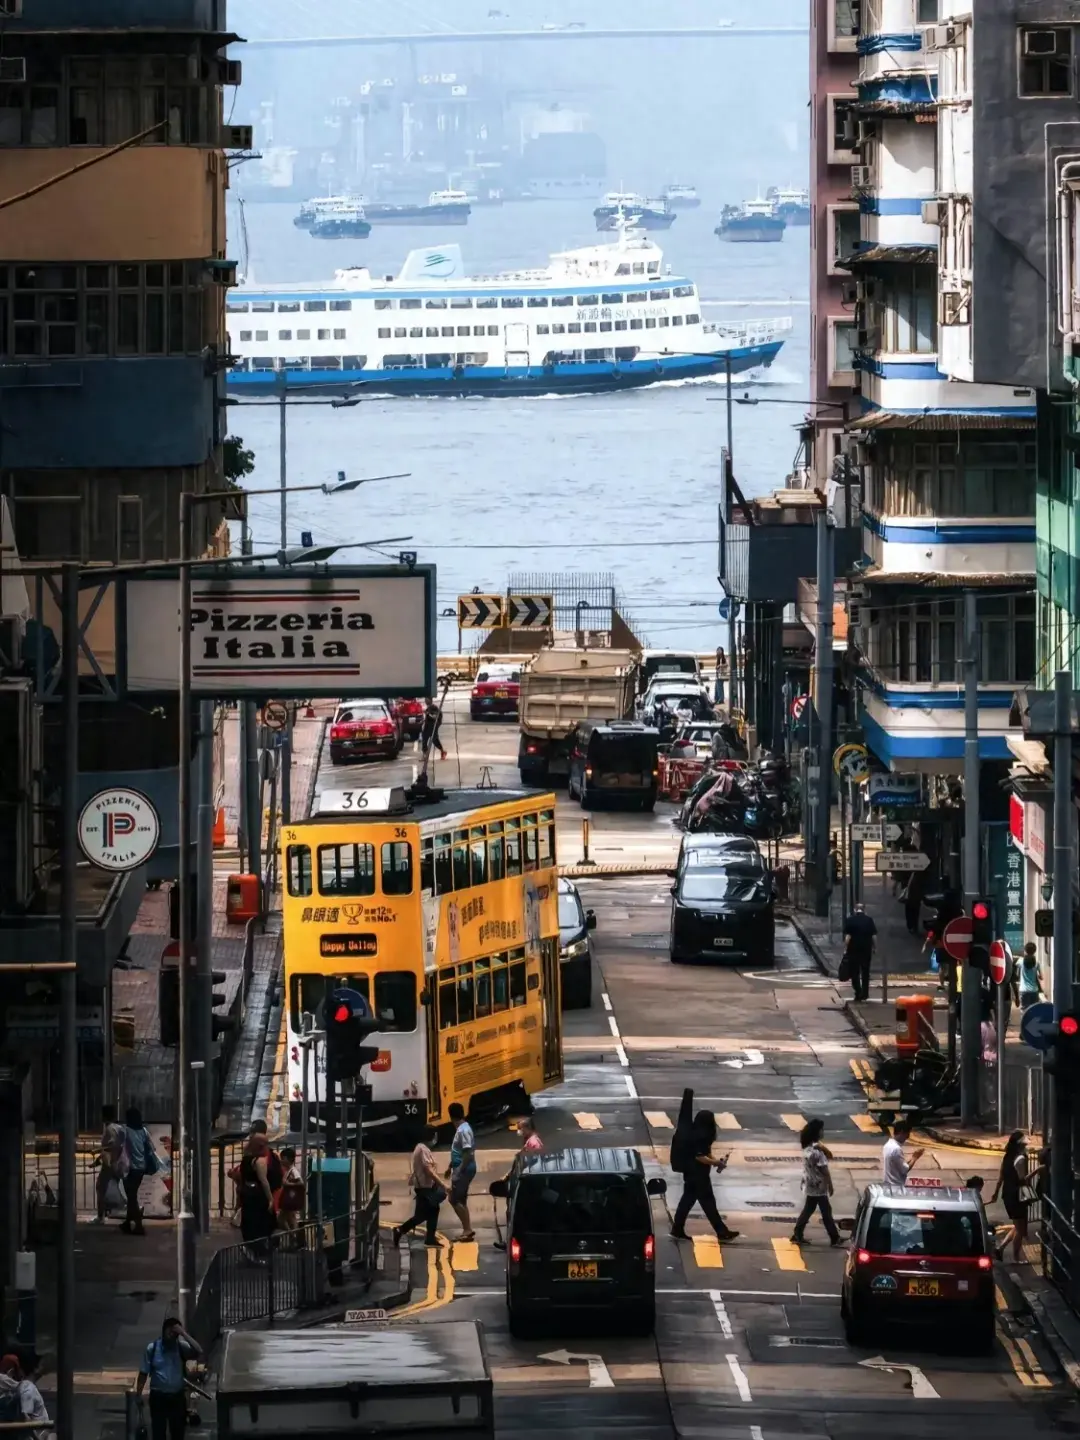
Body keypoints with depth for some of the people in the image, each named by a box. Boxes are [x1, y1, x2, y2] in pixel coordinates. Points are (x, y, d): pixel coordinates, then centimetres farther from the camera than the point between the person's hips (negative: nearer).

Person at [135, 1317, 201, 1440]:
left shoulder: (181, 1348, -2)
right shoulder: (152, 1348, -3)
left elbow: (198, 1352, -22)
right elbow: (143, 1373, 1)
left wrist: (184, 1334, -23)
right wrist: (138, 1395, -2)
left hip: (177, 1397, 1)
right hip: (158, 1397, -1)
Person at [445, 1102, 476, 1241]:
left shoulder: (464, 1130, -19)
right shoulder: (461, 1129, 12)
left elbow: (468, 1153, -24)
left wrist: (458, 1171, -24)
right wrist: (450, 1166, 27)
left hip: (464, 1170, -10)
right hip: (461, 1169, 10)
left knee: (455, 1199, -9)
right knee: (460, 1200, 12)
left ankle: (468, 1229, -7)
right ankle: (467, 1230, 15)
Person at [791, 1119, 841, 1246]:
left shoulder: (807, 1147, 3)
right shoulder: (817, 1151, -25)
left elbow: (829, 1155, 2)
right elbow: (824, 1171, -20)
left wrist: (823, 1149, -19)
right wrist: (830, 1186, -9)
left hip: (810, 1185, 8)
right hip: (818, 1187, -8)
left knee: (808, 1210, 16)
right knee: (826, 1212, 4)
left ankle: (797, 1235, 17)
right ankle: (835, 1238, 14)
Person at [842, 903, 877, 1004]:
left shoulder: (850, 920, -6)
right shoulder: (869, 920, 2)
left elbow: (847, 936, -11)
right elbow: (873, 936, 1)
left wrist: (845, 949, -6)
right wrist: (873, 948, 10)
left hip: (854, 950, -3)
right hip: (867, 950, 3)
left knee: (855, 972, 4)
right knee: (865, 972, 12)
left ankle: (858, 993, -3)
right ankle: (865, 994, 13)